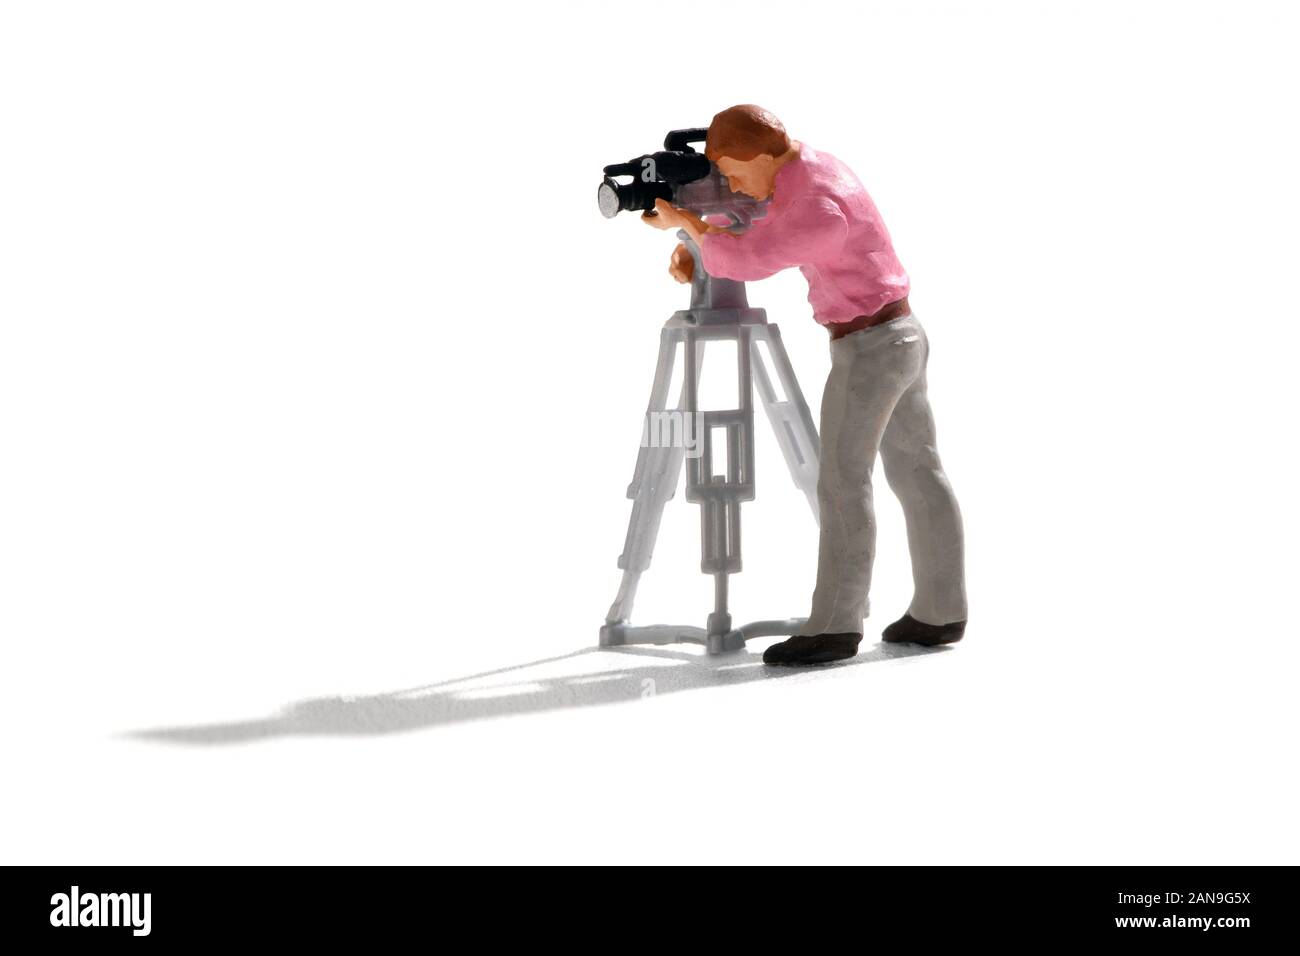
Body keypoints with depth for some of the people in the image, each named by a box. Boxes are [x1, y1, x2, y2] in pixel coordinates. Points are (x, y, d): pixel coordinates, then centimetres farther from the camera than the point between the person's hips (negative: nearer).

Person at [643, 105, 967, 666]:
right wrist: (692, 242, 7)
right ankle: (940, 613, 15)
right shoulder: (814, 168, 7)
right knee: (915, 473, 10)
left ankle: (834, 627, -6)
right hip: (901, 337, 10)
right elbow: (754, 227, 21)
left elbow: (748, 262, -18)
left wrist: (684, 220, -5)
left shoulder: (820, 209, -25)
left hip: (867, 350, -10)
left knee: (842, 484, -7)